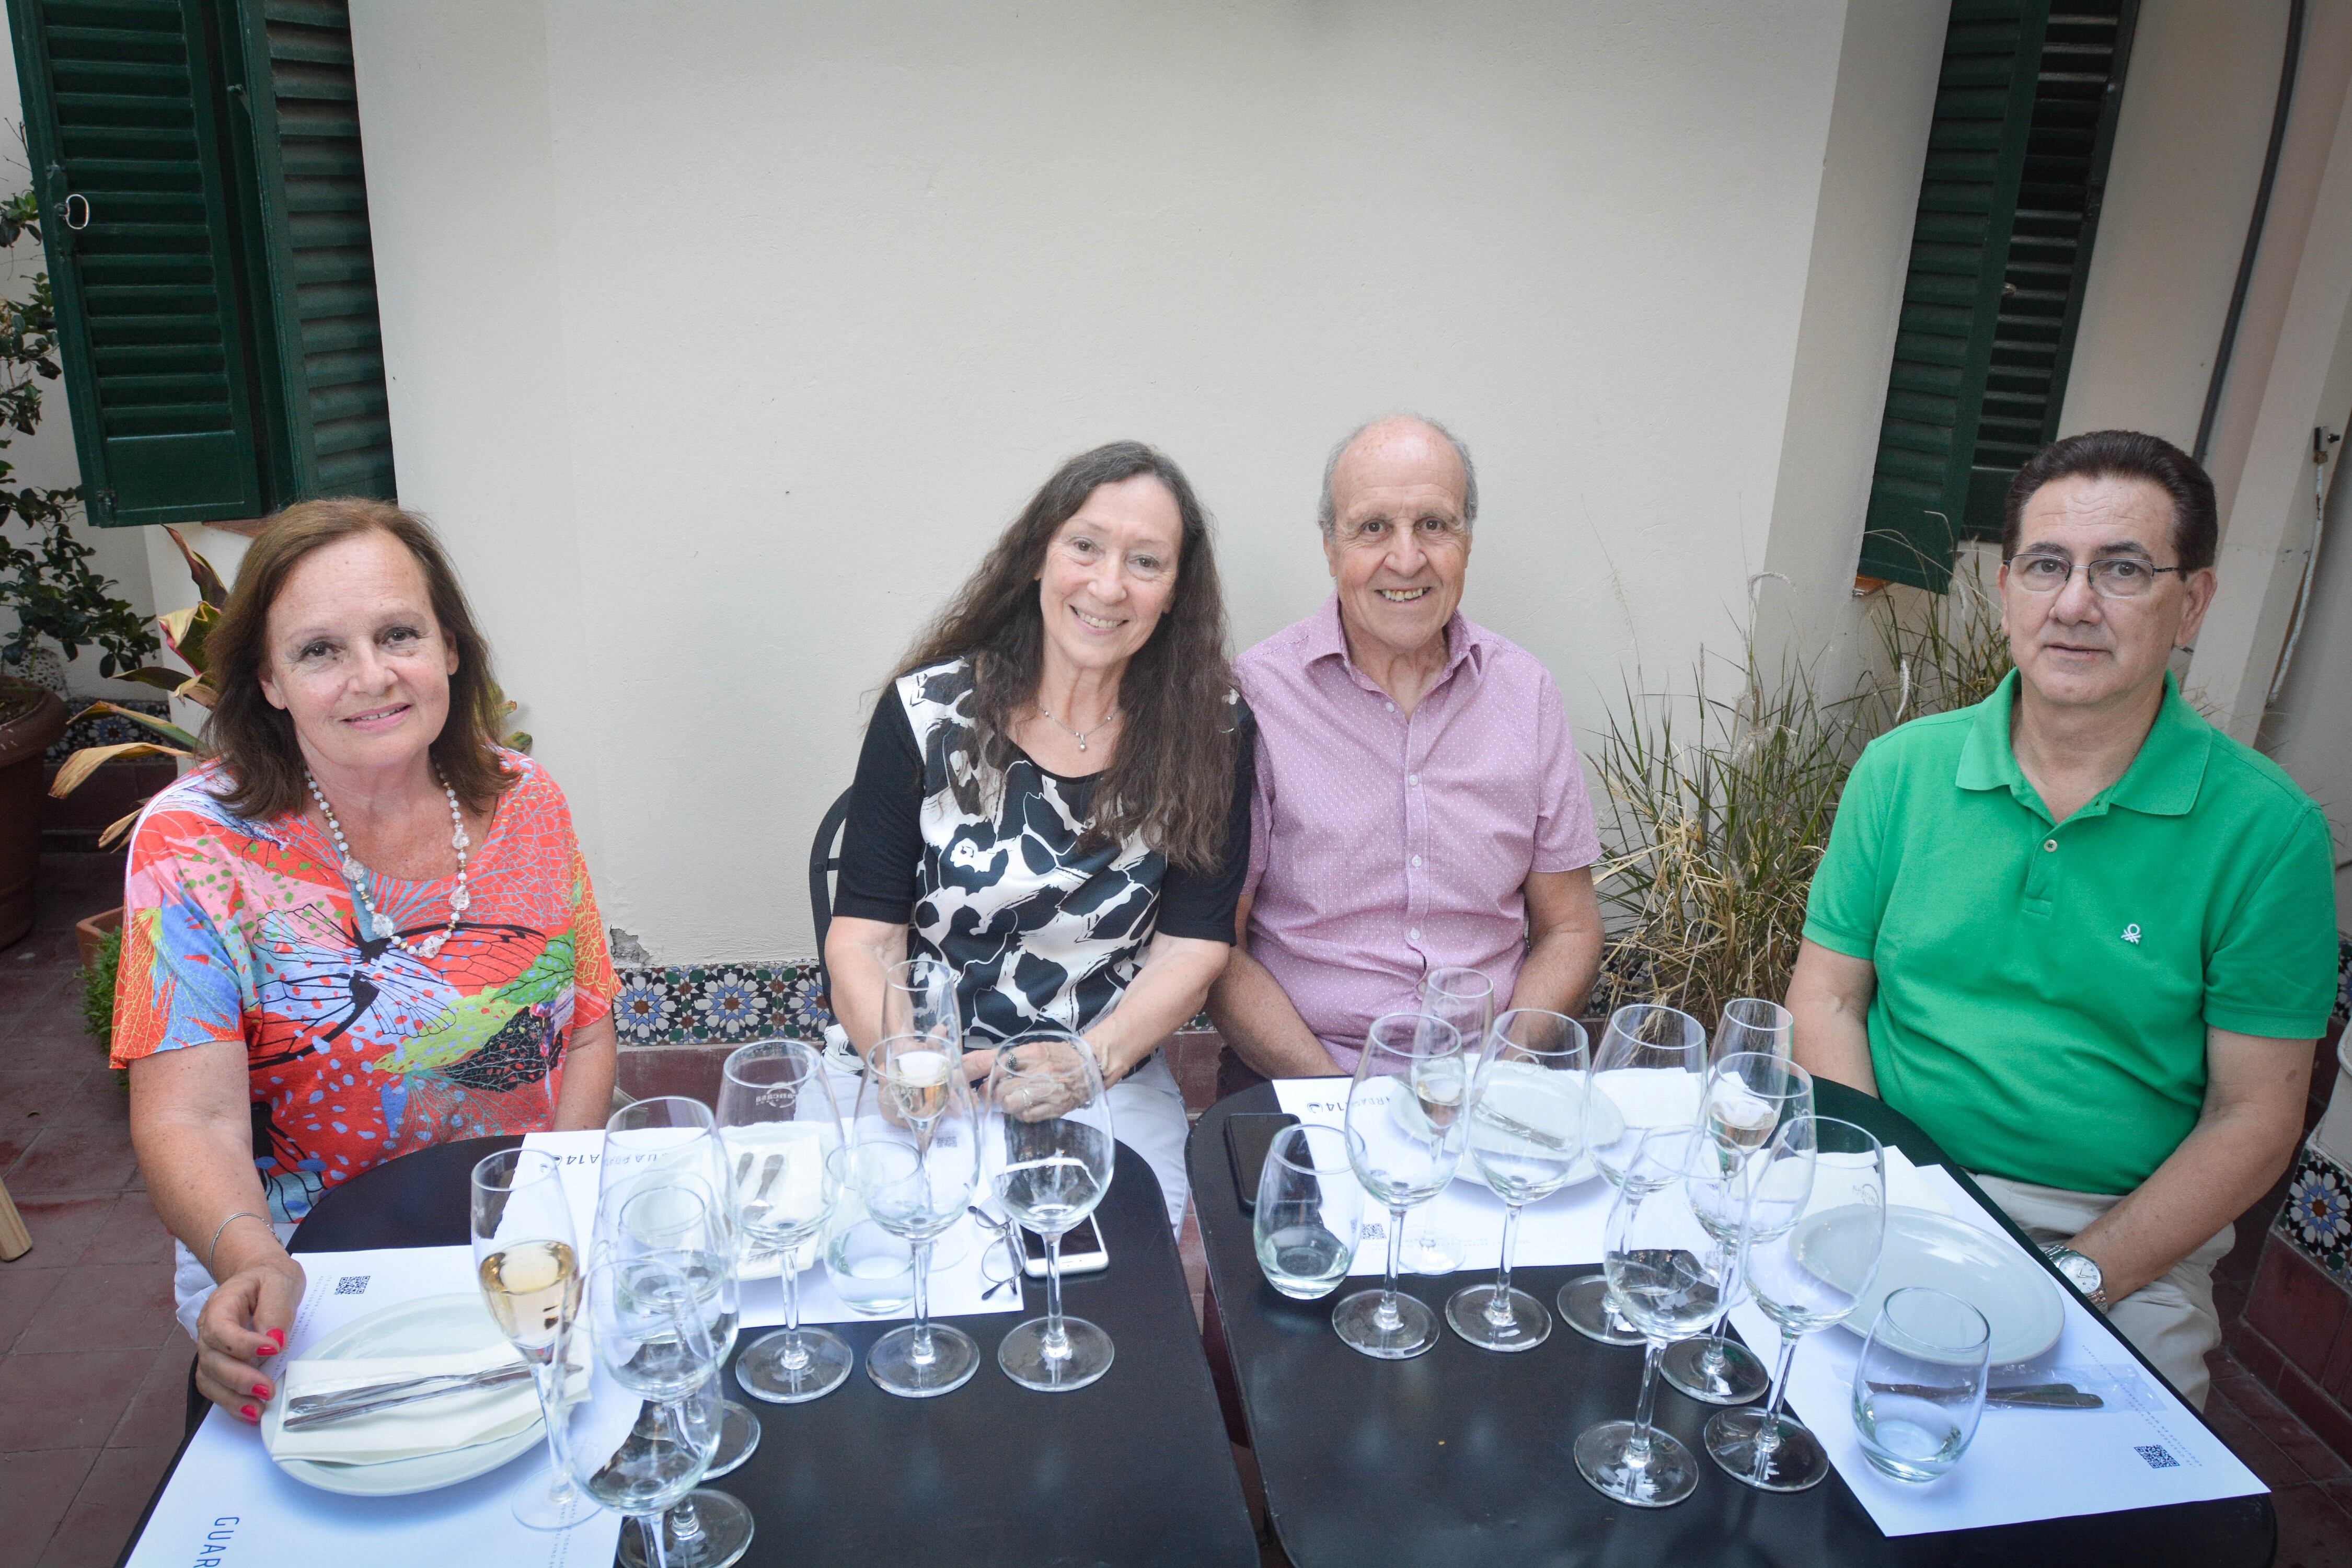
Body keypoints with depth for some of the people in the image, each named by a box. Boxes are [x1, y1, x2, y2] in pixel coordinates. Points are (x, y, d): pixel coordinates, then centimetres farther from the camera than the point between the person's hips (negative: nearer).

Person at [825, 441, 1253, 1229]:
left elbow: (1193, 946, -2)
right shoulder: (926, 712, -3)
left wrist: (1090, 1060, -19)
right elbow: (863, 936, -5)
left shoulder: (1207, 734, -1)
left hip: (1110, 1085, 1)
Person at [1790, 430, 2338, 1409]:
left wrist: (2079, 1277, -15)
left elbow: (2254, 1118, -4)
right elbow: (1826, 996, 4)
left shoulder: (2268, 830, -4)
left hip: (2125, 1238, -1)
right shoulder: (1903, 770, 2)